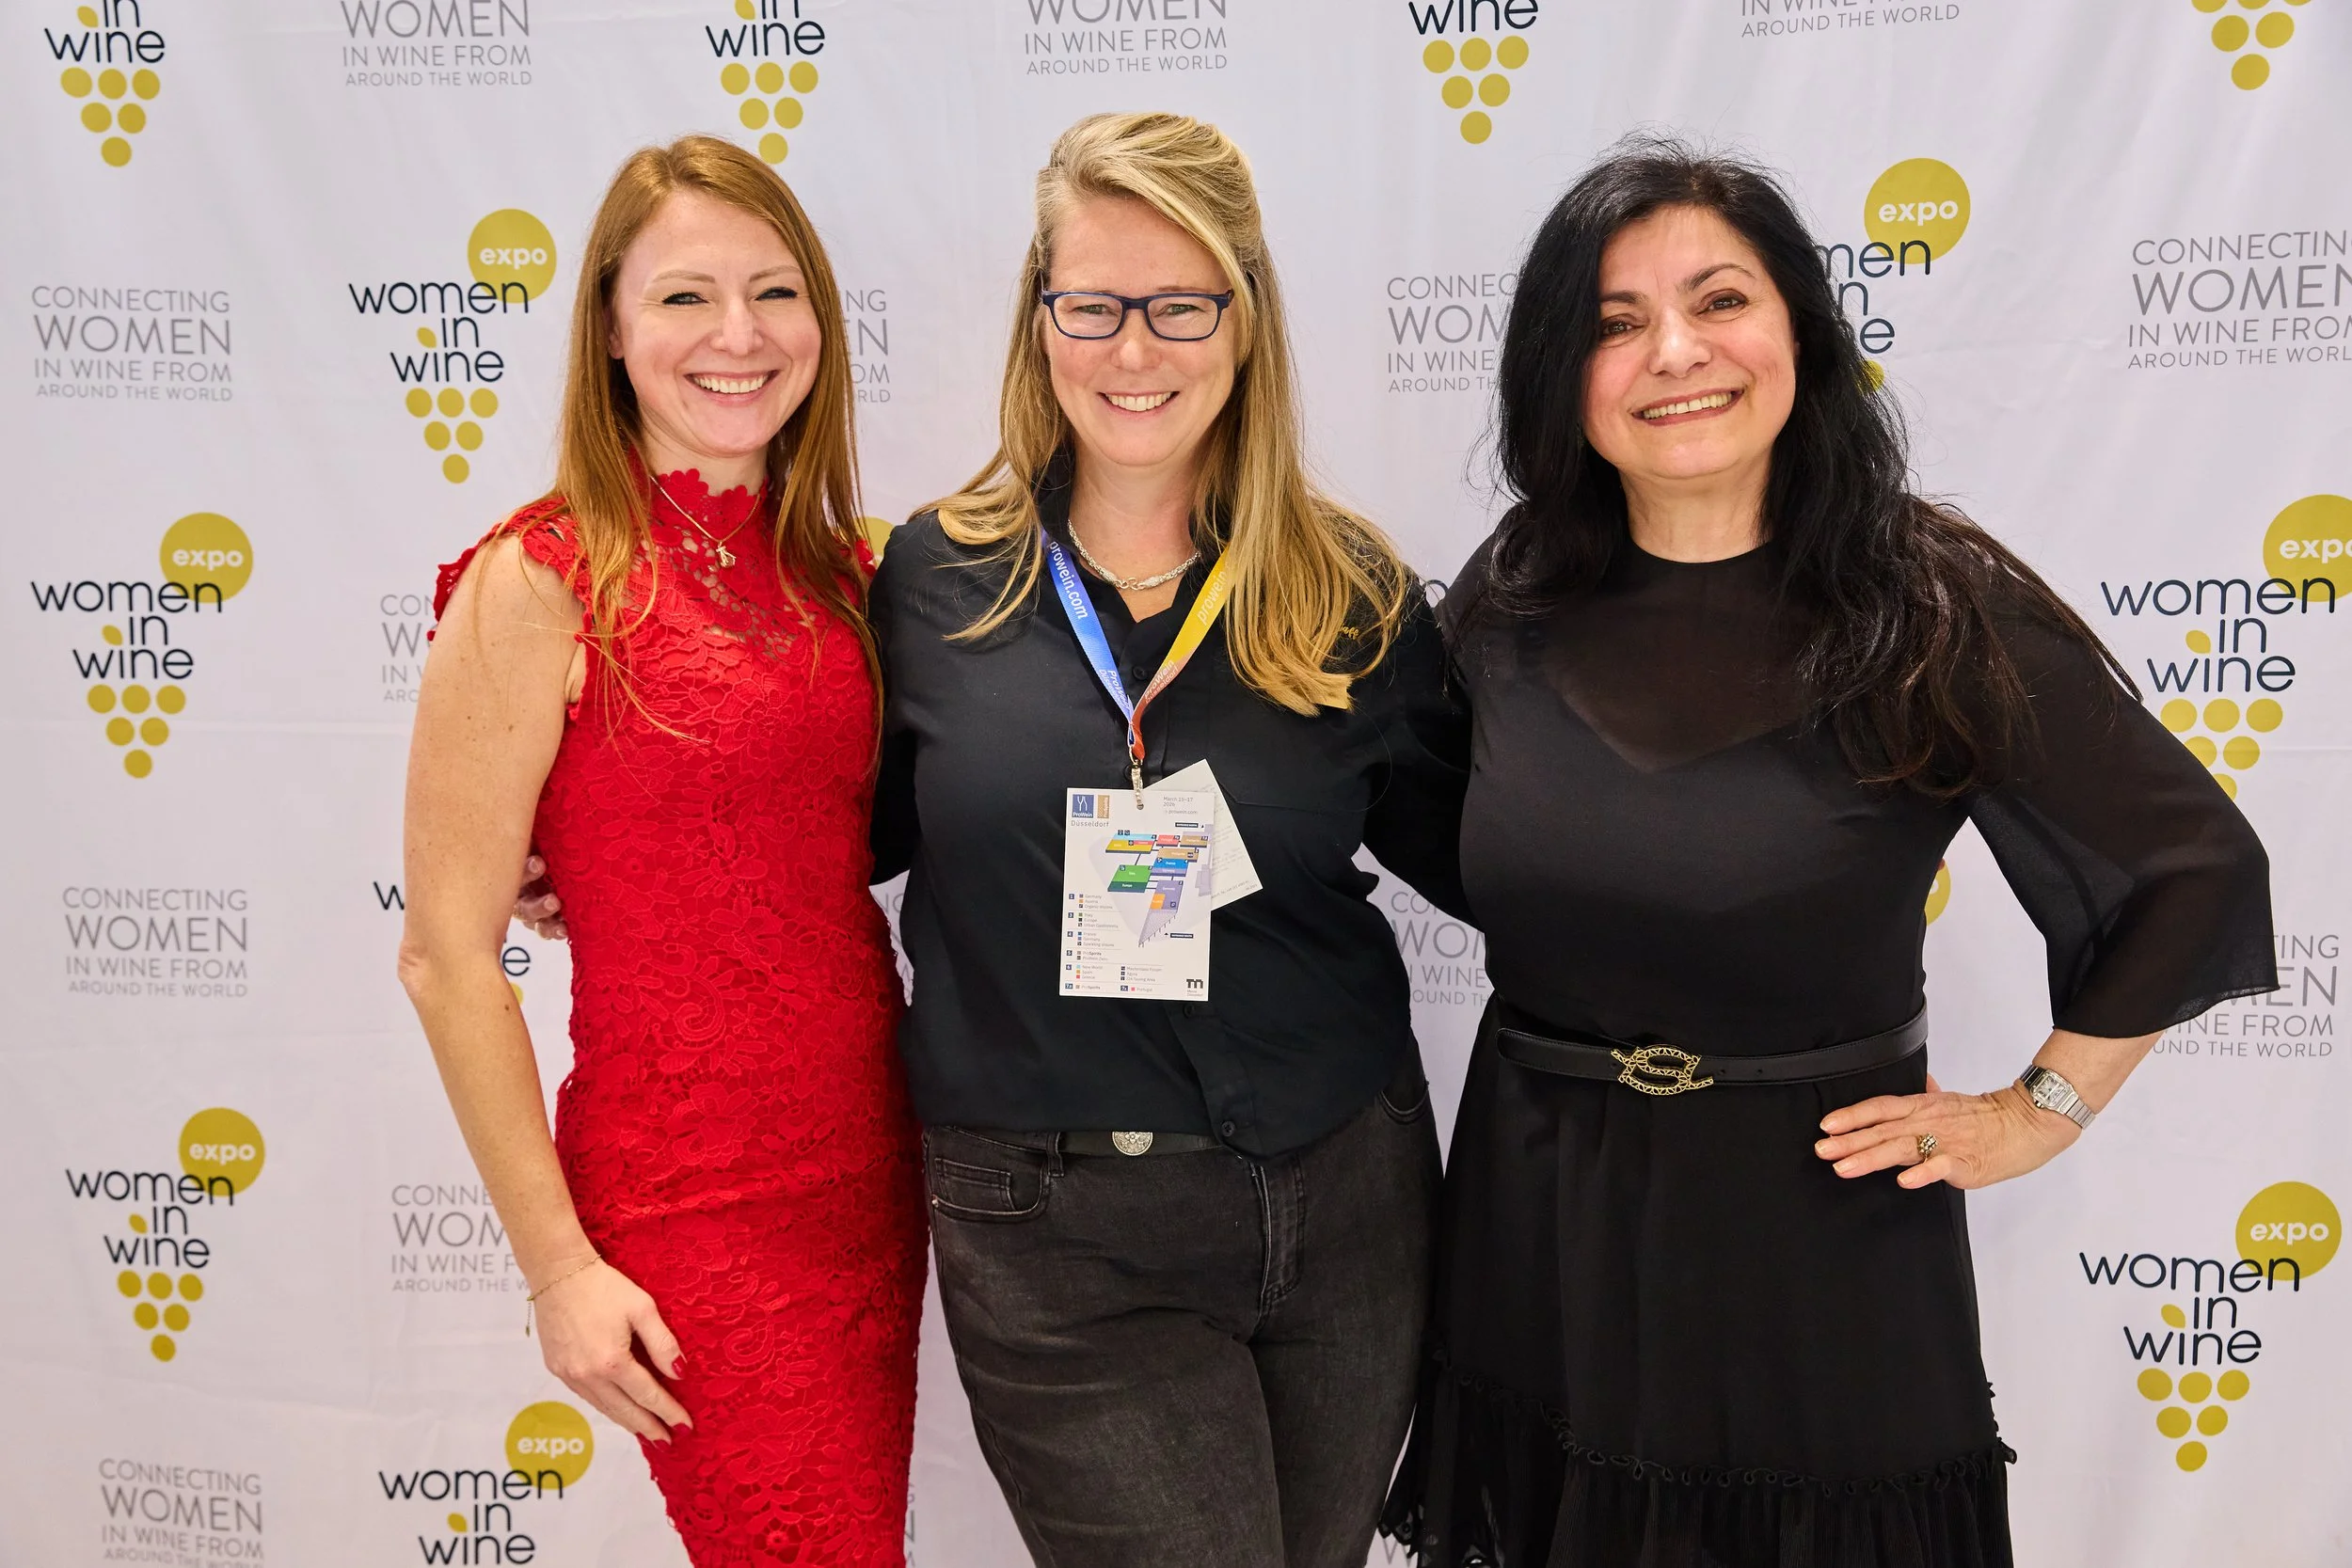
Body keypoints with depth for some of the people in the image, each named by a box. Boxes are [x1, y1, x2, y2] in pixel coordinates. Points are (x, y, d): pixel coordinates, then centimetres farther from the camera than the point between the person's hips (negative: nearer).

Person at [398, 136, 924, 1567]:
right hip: (693, 1198, -6)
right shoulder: (537, 584, -11)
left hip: (873, 1164, 6)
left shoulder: (839, 571, 7)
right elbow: (448, 956, -10)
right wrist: (558, 1266, -10)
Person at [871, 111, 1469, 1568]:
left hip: (1345, 1199, 2)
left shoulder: (1353, 590, -1)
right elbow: (877, 828, 11)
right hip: (1056, 1231, -2)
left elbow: (1482, 860, 7)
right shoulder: (934, 578, -2)